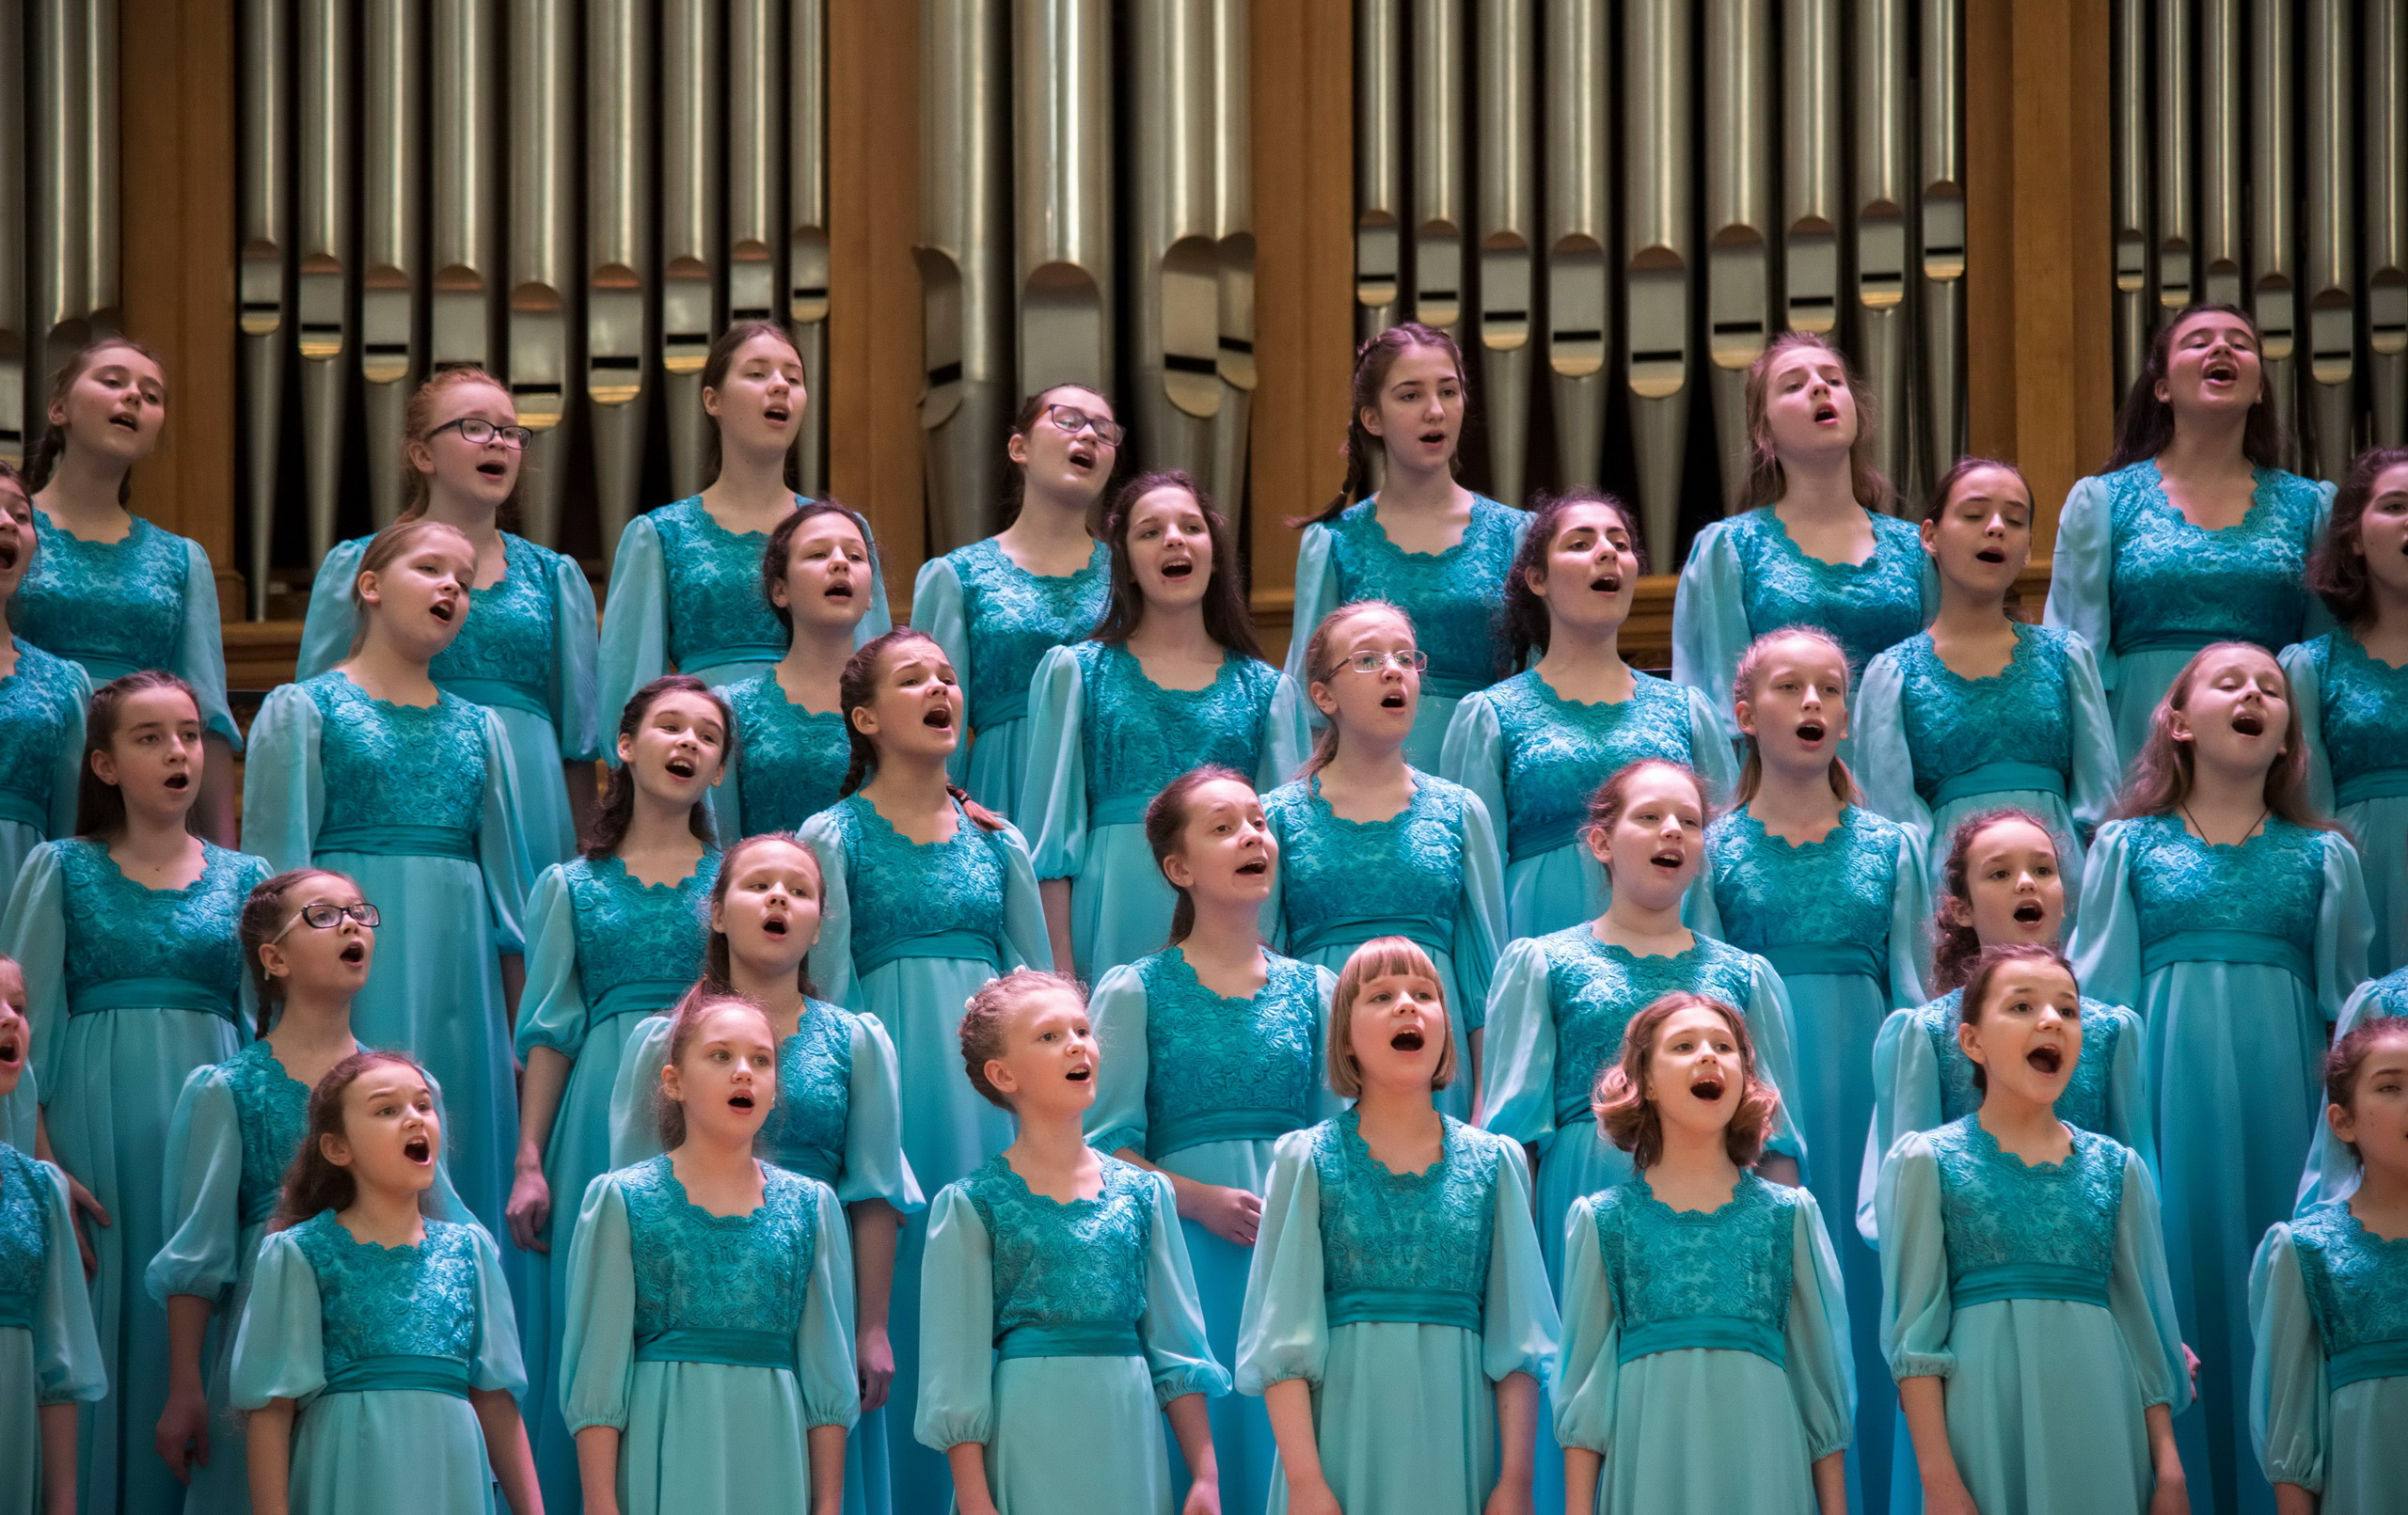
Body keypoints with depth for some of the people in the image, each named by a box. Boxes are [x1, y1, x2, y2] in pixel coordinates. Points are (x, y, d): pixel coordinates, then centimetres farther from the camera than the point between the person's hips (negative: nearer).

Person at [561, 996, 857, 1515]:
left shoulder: (811, 1206, 10)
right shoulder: (623, 1199, 2)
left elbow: (828, 1374, 9)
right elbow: (598, 1369, -2)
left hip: (774, 1461, 2)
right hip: (665, 1456, -2)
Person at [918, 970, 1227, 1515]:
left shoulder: (1145, 1193, 9)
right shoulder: (971, 1204, -2)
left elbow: (1177, 1347, 10)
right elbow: (957, 1368, -5)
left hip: (1128, 1441, 3)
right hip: (1029, 1448, -3)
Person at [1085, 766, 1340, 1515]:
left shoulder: (1312, 990, 11)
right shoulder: (1134, 991, 2)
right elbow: (1106, 1145, -3)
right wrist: (1203, 1201, -15)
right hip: (1186, 1247, -3)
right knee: (1200, 1426, -4)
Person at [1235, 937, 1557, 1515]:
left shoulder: (1493, 1163, 7)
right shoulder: (1308, 1159, 2)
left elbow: (1516, 1338, 5)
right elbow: (1283, 1337, -3)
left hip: (1457, 1442, 2)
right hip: (1345, 1434, -1)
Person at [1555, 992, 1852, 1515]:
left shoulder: (1789, 1214, 9)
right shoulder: (1603, 1219, 6)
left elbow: (1820, 1372, 8)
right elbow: (1584, 1372, 5)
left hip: (1761, 1467, 1)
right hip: (1650, 1466, -1)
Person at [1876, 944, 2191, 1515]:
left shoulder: (2118, 1168, 10)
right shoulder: (1927, 1160, 0)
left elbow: (2147, 1320, 10)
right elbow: (1915, 1328, -4)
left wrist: (2169, 1466, 3)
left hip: (2101, 1426, 3)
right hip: (1987, 1423, -3)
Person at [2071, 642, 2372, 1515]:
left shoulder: (2322, 857, 11)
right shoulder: (2128, 847, 8)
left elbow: (2349, 1008, 12)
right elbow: (2100, 999, 6)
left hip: (2284, 1102, 1)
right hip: (2170, 1099, -1)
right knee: (2179, 1276, -3)